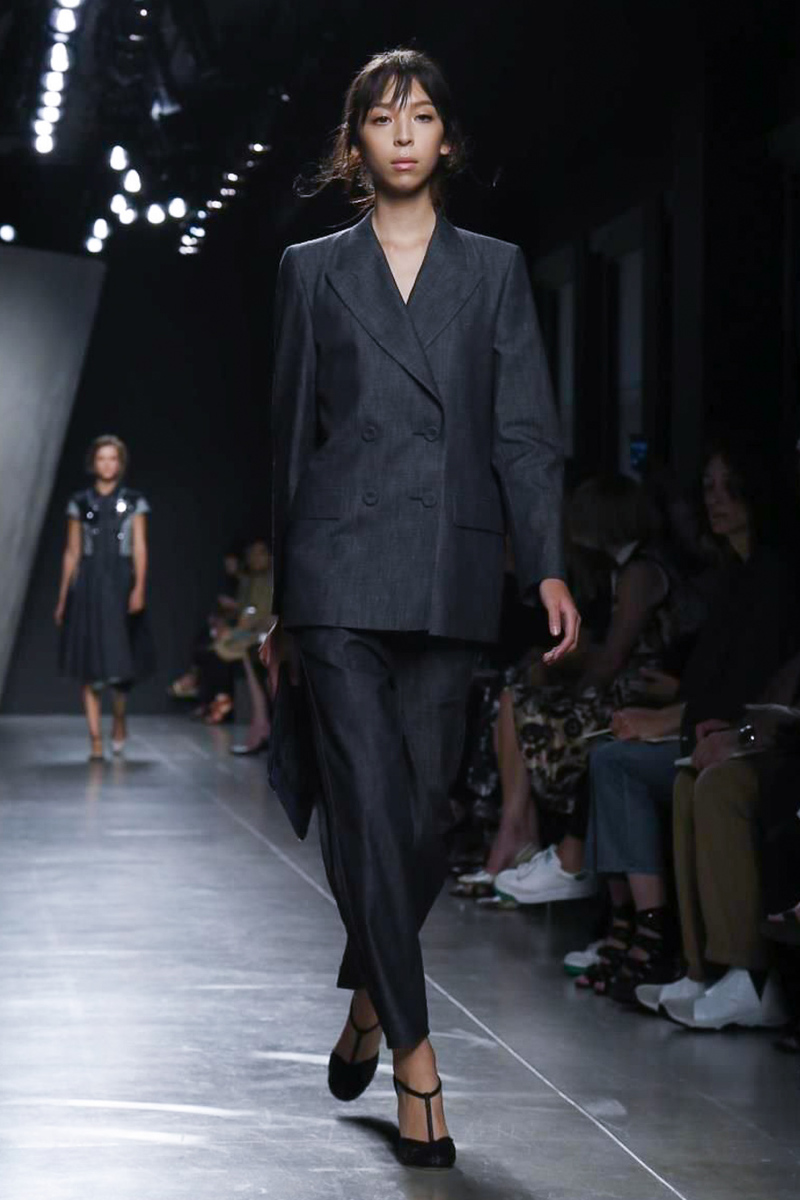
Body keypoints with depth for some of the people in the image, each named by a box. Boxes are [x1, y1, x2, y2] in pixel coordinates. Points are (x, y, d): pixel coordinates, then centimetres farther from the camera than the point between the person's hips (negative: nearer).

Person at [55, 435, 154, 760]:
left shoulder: (134, 502, 4)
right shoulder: (79, 503, 7)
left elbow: (140, 549, -2)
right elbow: (72, 552, 10)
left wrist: (139, 588, -15)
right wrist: (63, 597, 8)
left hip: (121, 583, -1)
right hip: (88, 585, 1)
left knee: (122, 658, 0)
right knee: (90, 665, -3)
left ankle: (119, 719, 28)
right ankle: (96, 739, -1)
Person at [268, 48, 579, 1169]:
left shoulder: (495, 269, 11)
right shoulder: (313, 270, 10)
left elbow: (526, 427, 5)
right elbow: (291, 429, 12)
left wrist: (549, 566, -6)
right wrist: (284, 578, 10)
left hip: (451, 570, 1)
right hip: (342, 563, -1)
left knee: (425, 806, 5)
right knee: (368, 802, -9)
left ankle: (369, 994, 29)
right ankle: (414, 1054, -6)